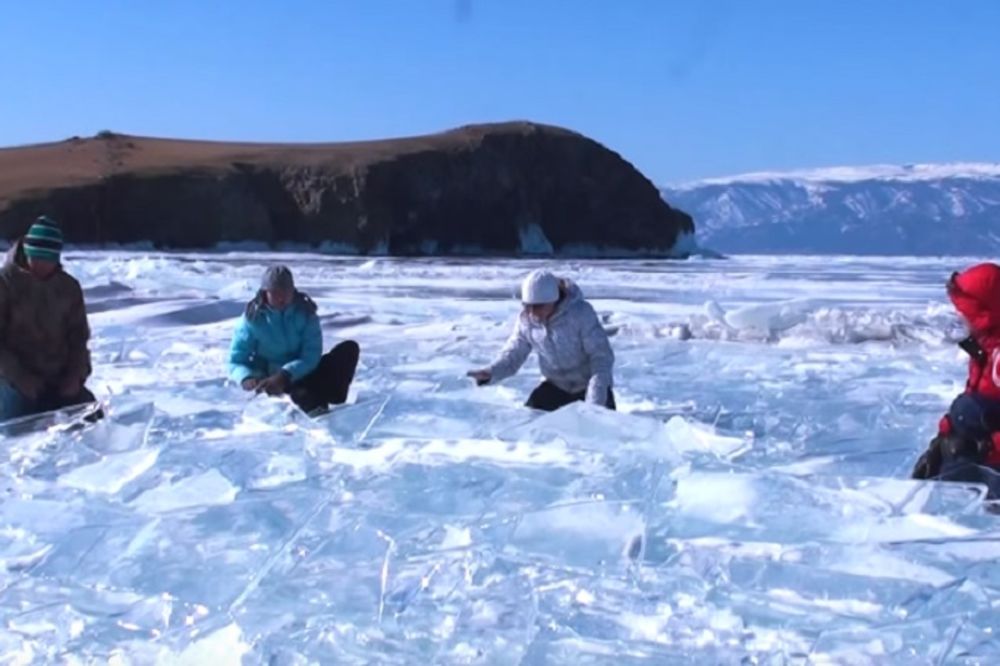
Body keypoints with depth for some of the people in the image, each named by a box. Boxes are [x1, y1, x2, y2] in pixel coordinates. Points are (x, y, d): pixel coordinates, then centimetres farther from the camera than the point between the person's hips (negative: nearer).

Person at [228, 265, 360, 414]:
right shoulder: (253, 318, -10)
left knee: (349, 348, -18)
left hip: (303, 373, 3)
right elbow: (236, 360, -10)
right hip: (272, 377, -3)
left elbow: (311, 356, -16)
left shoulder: (305, 312, -7)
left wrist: (284, 376, -33)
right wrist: (246, 378, -35)